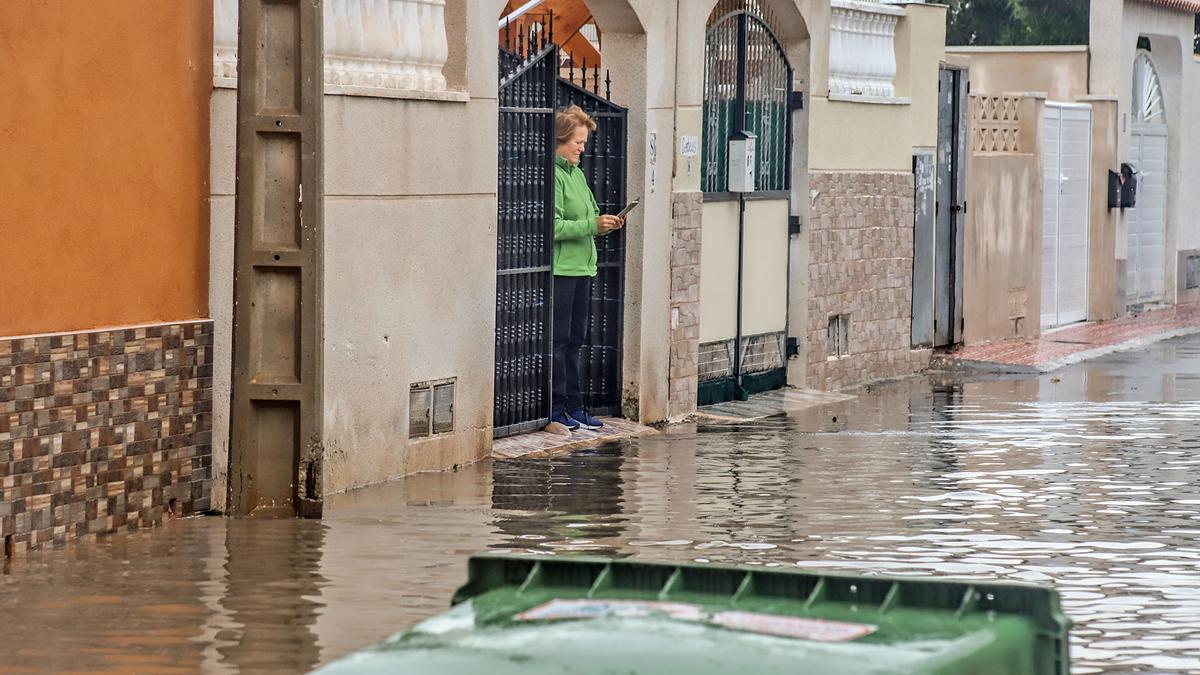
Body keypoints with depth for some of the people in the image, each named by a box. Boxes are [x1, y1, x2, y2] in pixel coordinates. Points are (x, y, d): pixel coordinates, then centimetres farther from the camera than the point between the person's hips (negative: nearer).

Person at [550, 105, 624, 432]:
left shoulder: (577, 174, 17)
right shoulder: (553, 175, -12)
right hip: (560, 268, -9)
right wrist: (593, 225, -19)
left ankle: (573, 407, 16)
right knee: (558, 340, -4)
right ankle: (555, 408, 1)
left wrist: (605, 224, 4)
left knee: (575, 339, 11)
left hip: (581, 267, 9)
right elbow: (554, 227, -19)